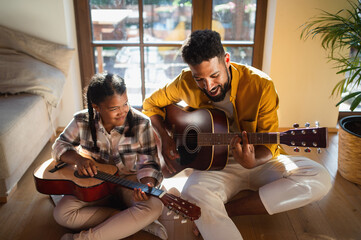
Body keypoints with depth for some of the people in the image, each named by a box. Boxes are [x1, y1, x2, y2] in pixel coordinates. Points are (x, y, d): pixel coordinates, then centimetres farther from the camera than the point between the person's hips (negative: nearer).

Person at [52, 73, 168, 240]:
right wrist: (78, 159, -18)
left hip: (130, 180, -2)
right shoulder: (82, 121, -10)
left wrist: (147, 185, -37)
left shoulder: (141, 124, -17)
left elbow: (148, 163, -15)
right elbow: (60, 145, 4)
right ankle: (136, 222, -19)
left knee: (154, 206, -32)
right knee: (62, 214, -21)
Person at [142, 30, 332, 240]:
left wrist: (252, 161, -32)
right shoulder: (187, 82, -8)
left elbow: (268, 145, -9)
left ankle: (223, 211, -21)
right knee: (193, 194, -38)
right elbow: (151, 104, 9)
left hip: (258, 162, 3)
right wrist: (165, 139, -6)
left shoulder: (260, 86, -14)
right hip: (215, 164, -2)